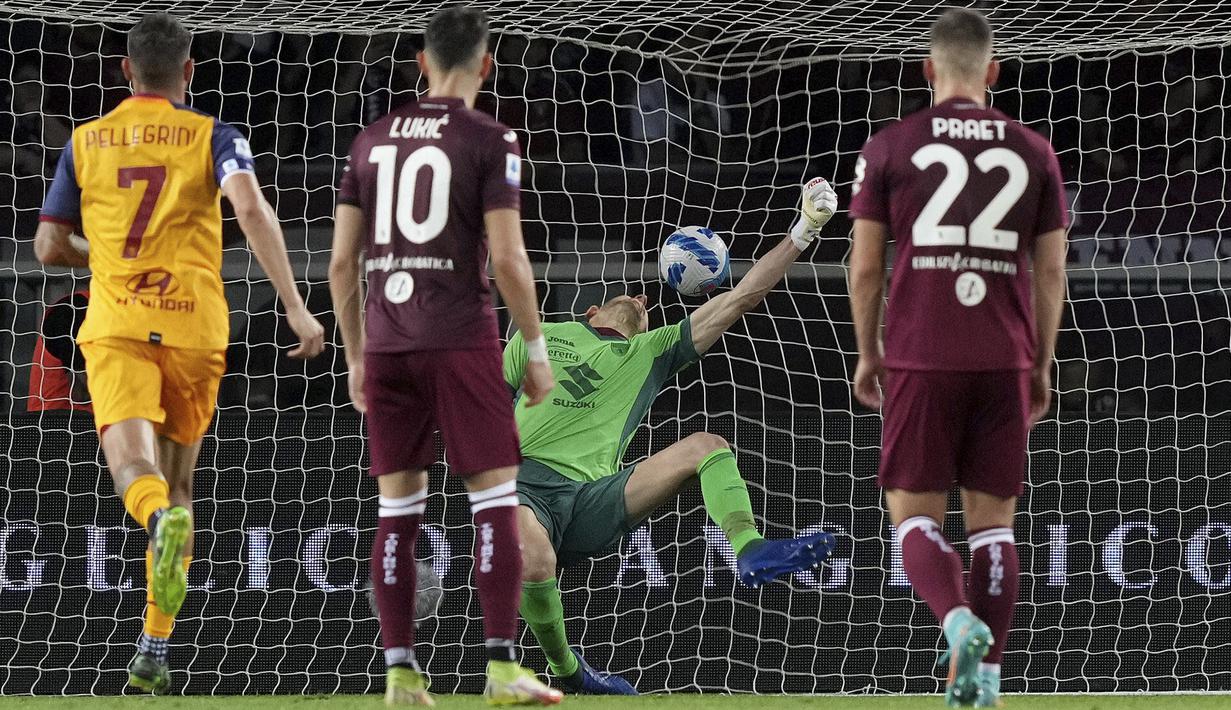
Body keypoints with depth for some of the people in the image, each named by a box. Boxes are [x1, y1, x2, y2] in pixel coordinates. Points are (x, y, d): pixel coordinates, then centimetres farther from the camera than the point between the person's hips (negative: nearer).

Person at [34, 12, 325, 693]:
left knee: (132, 464, -17)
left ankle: (161, 521, -55)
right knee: (177, 482, 15)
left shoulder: (85, 142, 11)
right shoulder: (213, 136, 4)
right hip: (194, 326, 1)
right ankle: (154, 651, 15)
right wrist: (296, 307, -17)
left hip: (114, 324, -1)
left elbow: (49, 247, 12)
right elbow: (252, 210, -14)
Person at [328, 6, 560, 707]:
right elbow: (508, 257, -10)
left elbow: (343, 262, 10)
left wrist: (356, 358, 18)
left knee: (400, 508, 7)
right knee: (496, 497, 0)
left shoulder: (372, 141, 10)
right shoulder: (490, 140, -3)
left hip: (385, 344, 4)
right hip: (462, 340, -4)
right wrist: (538, 348, 0)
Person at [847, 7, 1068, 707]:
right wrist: (1043, 365, 16)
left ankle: (960, 620, -22)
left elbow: (865, 267, 0)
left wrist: (868, 355, 13)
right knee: (993, 519, 10)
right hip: (1006, 362, 2)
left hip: (920, 360, -2)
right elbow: (1051, 272, 7)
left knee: (915, 513, 4)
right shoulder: (1034, 152, 6)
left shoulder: (889, 148, 0)